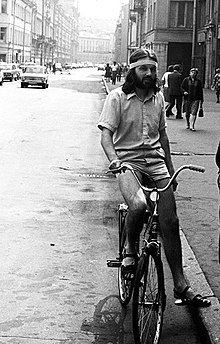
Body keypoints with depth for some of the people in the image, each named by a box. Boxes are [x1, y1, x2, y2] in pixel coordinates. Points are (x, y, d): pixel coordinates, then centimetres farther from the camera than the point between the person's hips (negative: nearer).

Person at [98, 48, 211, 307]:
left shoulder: (158, 97, 12)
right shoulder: (117, 97, -3)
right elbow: (106, 134, -10)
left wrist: (171, 170, 21)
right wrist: (113, 159, -30)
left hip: (156, 162, 5)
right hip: (128, 162, -4)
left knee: (170, 222, -3)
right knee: (139, 205, -35)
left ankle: (181, 286, 5)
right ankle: (130, 251, -5)